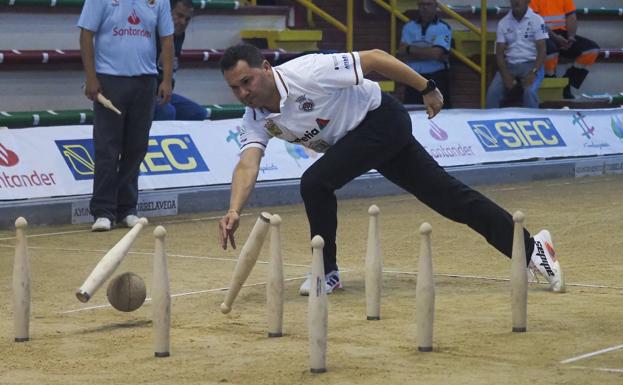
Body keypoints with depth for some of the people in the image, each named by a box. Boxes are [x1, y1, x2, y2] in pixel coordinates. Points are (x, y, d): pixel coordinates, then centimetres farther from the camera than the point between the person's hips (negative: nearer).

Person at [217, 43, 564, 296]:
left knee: (316, 182, -21)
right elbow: (248, 165, -24)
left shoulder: (307, 72, -28)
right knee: (450, 198, 4)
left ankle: (327, 273, -3)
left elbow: (373, 58, -22)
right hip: (352, 139, 7)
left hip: (382, 119, -7)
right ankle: (530, 247, 8)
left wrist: (427, 88, -15)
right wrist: (235, 212, -42)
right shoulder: (255, 120, -9)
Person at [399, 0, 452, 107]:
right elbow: (403, 51, -6)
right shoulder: (409, 27, 8)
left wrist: (411, 49, -6)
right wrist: (429, 53, -13)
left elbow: (436, 53, -16)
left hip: (436, 78, -3)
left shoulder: (443, 28, -3)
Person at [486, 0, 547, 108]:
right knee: (493, 91, -22)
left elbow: (542, 50, -6)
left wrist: (533, 73, -21)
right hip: (509, 65, 3)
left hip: (530, 64, -3)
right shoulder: (503, 23, 6)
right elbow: (499, 52, 3)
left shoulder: (537, 20, -2)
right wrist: (506, 75, -14)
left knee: (530, 91, -32)